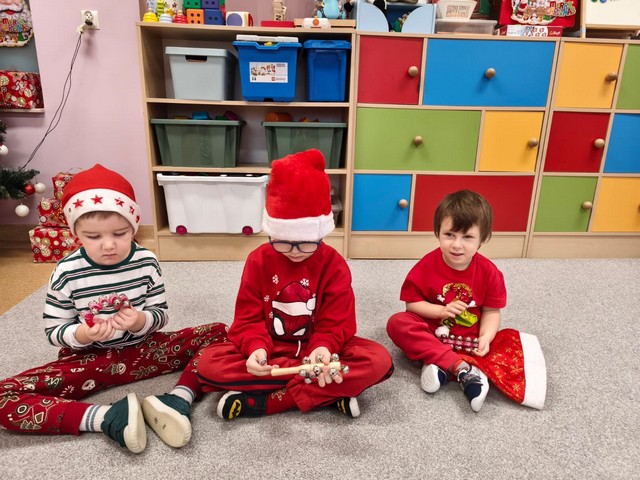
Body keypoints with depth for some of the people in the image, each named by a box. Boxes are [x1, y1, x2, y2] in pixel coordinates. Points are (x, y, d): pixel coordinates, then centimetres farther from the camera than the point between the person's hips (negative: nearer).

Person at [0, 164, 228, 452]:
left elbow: (160, 314, -2)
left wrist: (142, 321, -26)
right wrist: (81, 334, -27)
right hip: (89, 359, -1)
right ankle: (106, 418, -29)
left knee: (220, 333, -14)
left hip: (142, 349, 1)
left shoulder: (146, 262, -10)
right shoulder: (67, 272, -13)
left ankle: (177, 400, -30)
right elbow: (53, 332, -5)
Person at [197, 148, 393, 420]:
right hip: (270, 350, 1)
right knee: (209, 363, -26)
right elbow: (248, 318, -7)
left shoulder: (334, 264, -9)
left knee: (379, 361, -27)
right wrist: (256, 348, -28)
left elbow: (336, 322, -10)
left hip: (318, 347, 0)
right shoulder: (258, 260, -7)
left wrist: (323, 349, -32)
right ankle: (330, 393, -24)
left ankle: (263, 401, -26)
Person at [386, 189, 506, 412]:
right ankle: (462, 368, -34)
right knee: (397, 323, -27)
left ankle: (441, 366, -27)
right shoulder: (427, 266, -14)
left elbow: (491, 311, -4)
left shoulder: (489, 272, -10)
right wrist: (440, 311, -23)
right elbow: (412, 303, -8)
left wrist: (485, 338, -21)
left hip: (470, 338, 1)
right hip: (432, 331, -1)